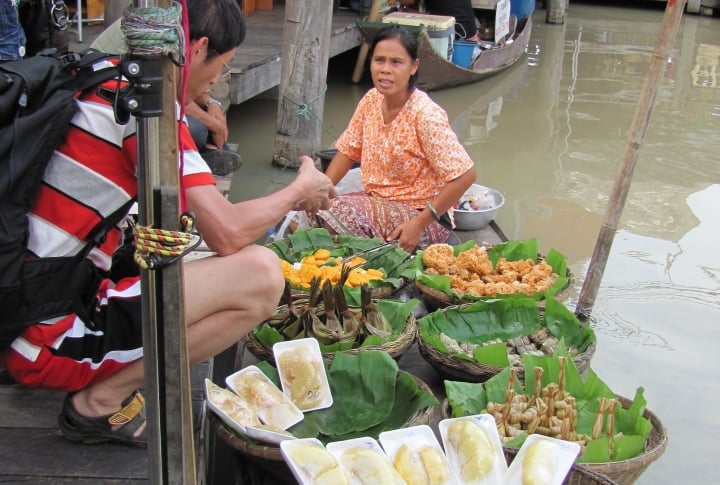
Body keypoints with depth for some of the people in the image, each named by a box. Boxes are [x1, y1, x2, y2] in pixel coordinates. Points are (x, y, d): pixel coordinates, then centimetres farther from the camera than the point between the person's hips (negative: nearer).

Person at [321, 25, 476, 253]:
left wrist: (419, 224, -24)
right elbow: (348, 151, 9)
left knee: (333, 213, -26)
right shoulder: (371, 100, -1)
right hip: (378, 202, 7)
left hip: (421, 214, -6)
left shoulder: (425, 114, -21)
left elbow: (465, 175, -23)